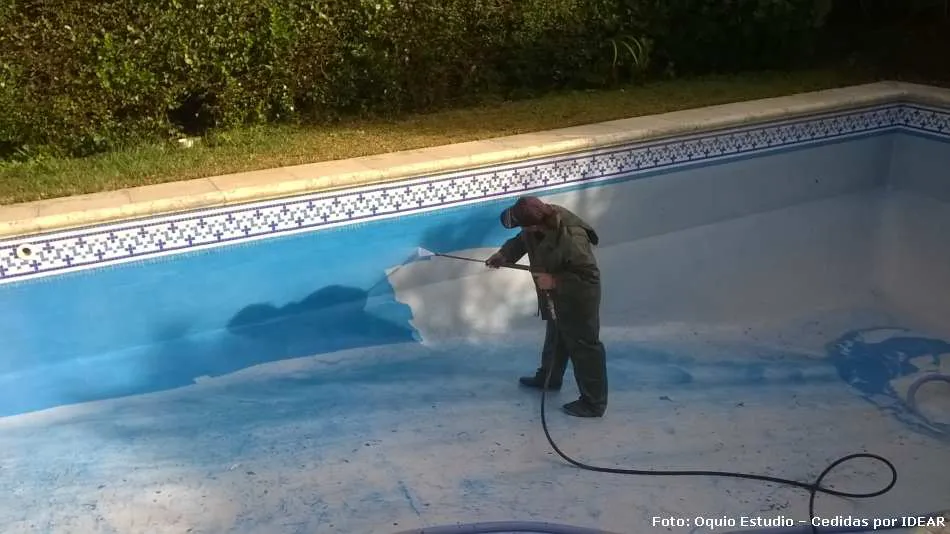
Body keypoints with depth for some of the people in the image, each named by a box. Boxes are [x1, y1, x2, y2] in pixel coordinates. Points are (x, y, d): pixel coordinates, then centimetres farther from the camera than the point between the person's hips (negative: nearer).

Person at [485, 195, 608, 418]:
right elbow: (522, 240, 4)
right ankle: (549, 377, 52)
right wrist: (503, 255, -10)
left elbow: (588, 277, -31)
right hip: (556, 296, 9)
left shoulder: (572, 240, -40)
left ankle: (594, 403, 18)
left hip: (577, 300, -9)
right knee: (555, 338, 29)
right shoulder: (541, 217, -15)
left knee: (584, 348, 4)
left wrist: (555, 281, -29)